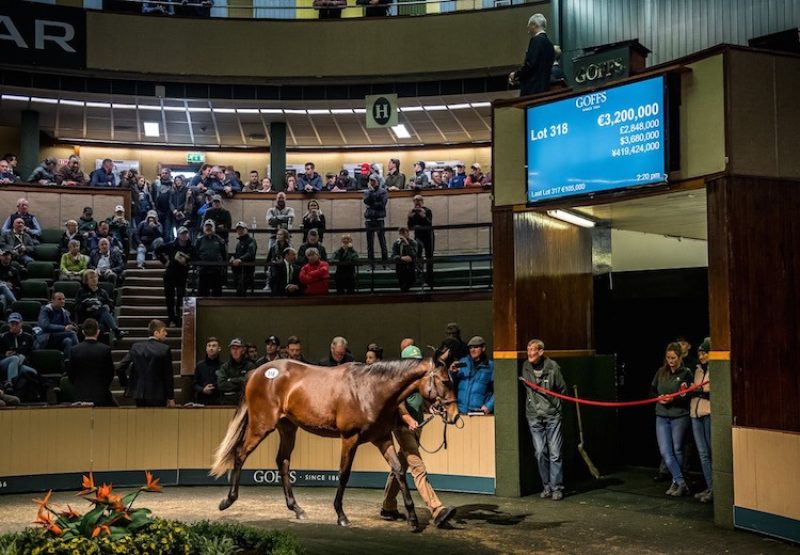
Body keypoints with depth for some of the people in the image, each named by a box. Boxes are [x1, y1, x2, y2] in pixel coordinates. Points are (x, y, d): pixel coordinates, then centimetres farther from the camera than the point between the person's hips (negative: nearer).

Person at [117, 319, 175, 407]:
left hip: (139, 393, 5)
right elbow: (168, 375, -8)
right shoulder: (165, 349, -10)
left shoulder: (136, 346, 2)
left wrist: (125, 383, 16)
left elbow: (120, 368, 0)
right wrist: (171, 398, -2)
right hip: (157, 394, -4)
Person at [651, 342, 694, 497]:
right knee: (665, 451, -4)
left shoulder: (686, 373, -6)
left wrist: (673, 399, -20)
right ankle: (681, 483, -1)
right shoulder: (661, 372, 7)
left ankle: (675, 482, 22)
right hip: (662, 416, 4)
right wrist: (659, 398, -4)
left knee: (677, 450, 8)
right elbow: (652, 390, 16)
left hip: (679, 416, -4)